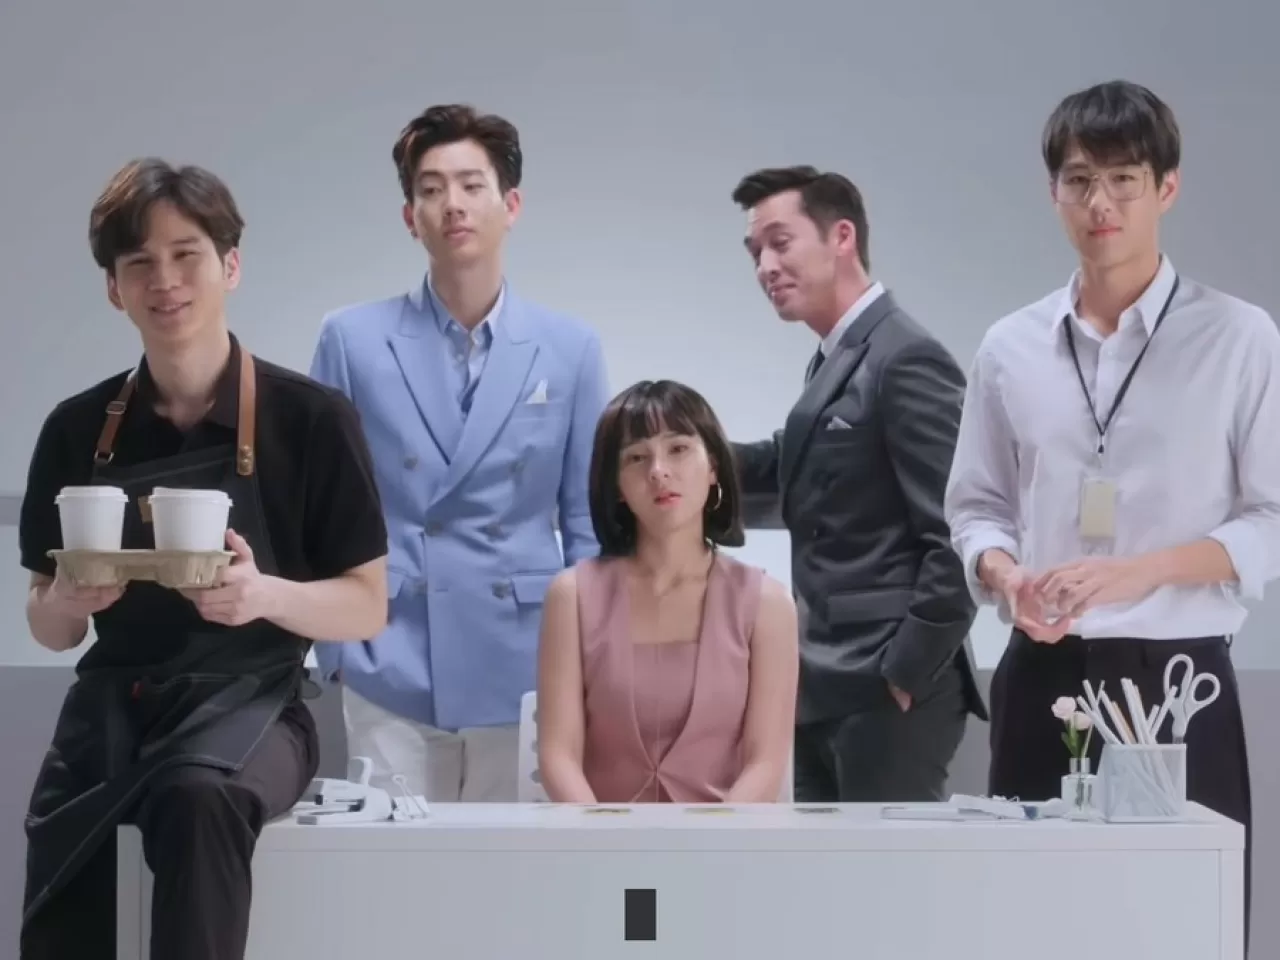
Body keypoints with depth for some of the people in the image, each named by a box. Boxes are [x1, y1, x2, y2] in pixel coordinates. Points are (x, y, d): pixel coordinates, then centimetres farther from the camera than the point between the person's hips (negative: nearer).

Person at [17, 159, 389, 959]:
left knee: (198, 796, -38)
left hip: (249, 703, -3)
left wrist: (265, 595, -19)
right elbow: (49, 629, 14)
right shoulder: (79, 429, 7)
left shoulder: (310, 419, -3)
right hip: (112, 705, 4)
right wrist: (67, 600, -10)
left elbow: (367, 606, 1)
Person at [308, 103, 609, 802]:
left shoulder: (571, 350, 4)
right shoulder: (352, 341, 2)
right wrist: (335, 650, -1)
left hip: (526, 675, 1)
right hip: (392, 675, -1)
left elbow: (588, 524, 7)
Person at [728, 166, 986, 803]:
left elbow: (959, 535, -18)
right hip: (829, 691, 9)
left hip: (885, 693, -9)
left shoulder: (906, 360, -14)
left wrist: (907, 673, -16)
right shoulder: (834, 361, 15)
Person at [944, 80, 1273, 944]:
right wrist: (1004, 572, -8)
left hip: (1176, 680, -3)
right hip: (1043, 679, 3)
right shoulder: (1011, 347, 8)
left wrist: (1144, 570, -17)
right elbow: (976, 506, 14)